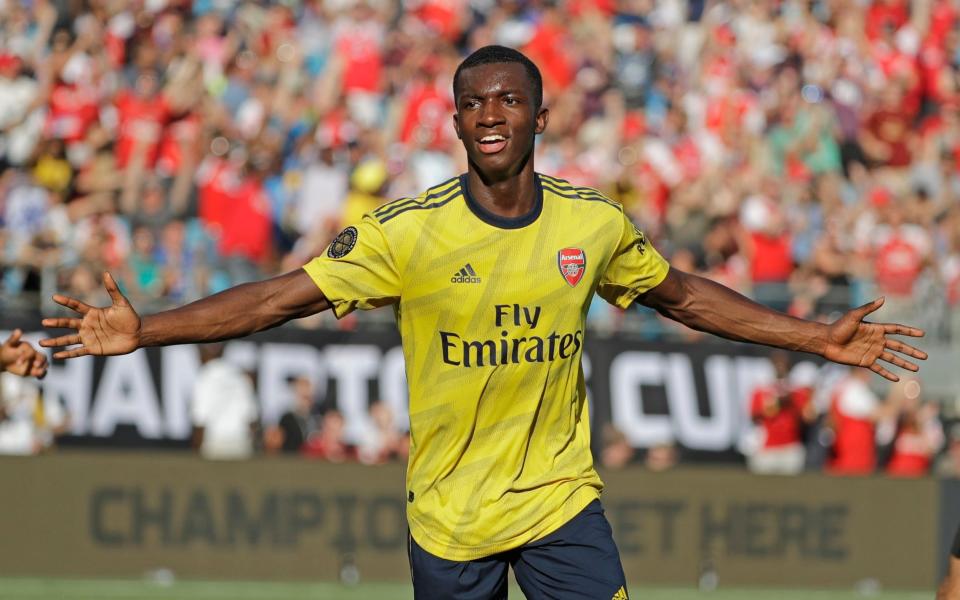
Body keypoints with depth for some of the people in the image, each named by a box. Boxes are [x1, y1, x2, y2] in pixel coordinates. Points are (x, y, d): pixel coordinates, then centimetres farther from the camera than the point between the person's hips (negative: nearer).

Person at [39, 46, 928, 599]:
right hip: (447, 517, -1)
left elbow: (683, 295, 15)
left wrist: (817, 338, 15)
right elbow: (279, 297, -9)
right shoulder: (408, 232, -10)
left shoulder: (594, 223, -2)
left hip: (561, 499, 1)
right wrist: (142, 331, -18)